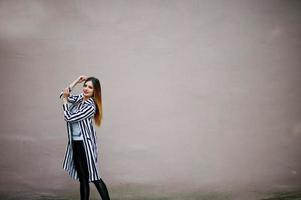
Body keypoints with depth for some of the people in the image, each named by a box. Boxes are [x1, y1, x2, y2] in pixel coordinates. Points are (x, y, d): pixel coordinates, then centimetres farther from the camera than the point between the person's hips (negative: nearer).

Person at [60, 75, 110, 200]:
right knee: (82, 178, 12)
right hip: (75, 143, 8)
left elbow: (69, 117, -17)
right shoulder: (80, 98, 6)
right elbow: (65, 95, 15)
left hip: (85, 144, -8)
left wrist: (65, 99, -9)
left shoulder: (90, 106, -16)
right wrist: (76, 81, 7)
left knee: (94, 177, -5)